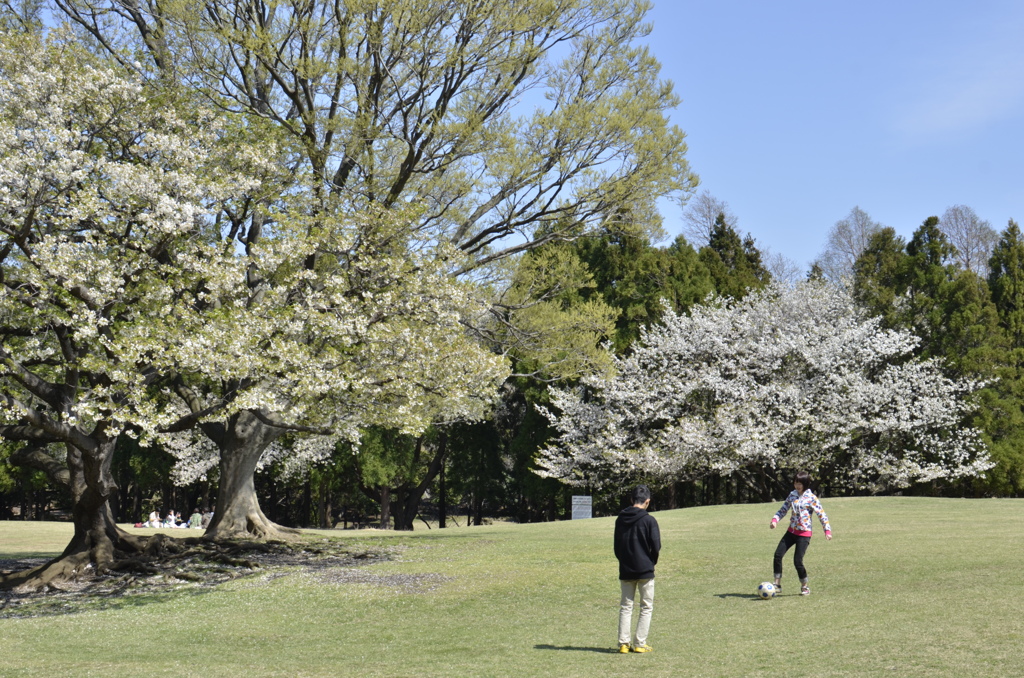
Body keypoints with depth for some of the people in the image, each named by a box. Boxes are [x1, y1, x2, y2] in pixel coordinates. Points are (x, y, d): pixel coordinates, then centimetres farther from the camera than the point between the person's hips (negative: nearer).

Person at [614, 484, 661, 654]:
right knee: (646, 607, 6)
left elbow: (616, 546, 8)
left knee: (625, 607, 10)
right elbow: (656, 546, -10)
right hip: (645, 570, -4)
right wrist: (651, 562, 7)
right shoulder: (649, 520, -9)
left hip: (626, 570, 4)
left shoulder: (620, 519, 5)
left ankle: (623, 643, 5)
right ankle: (640, 644, 3)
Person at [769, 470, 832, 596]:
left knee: (797, 561, -10)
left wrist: (827, 530, -14)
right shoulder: (792, 495, 8)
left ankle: (805, 587, 12)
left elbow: (821, 514, -7)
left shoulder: (811, 498, -8)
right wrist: (775, 520, -3)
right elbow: (783, 510, 14)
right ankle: (778, 584, 2)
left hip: (804, 534, -5)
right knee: (778, 554, -7)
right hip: (791, 531, 5)